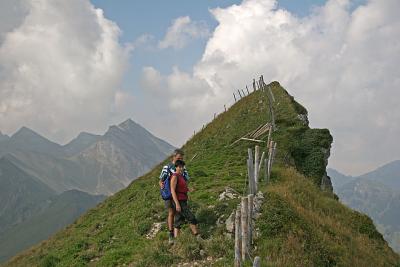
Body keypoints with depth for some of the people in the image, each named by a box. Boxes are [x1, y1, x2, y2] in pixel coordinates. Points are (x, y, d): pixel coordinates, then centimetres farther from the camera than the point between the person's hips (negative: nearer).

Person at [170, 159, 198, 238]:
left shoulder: (181, 176, 15)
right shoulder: (175, 176, -12)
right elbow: (172, 190, -17)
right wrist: (177, 204, -23)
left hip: (183, 202, 9)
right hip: (179, 202, -9)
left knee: (178, 222, 6)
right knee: (191, 218, -9)